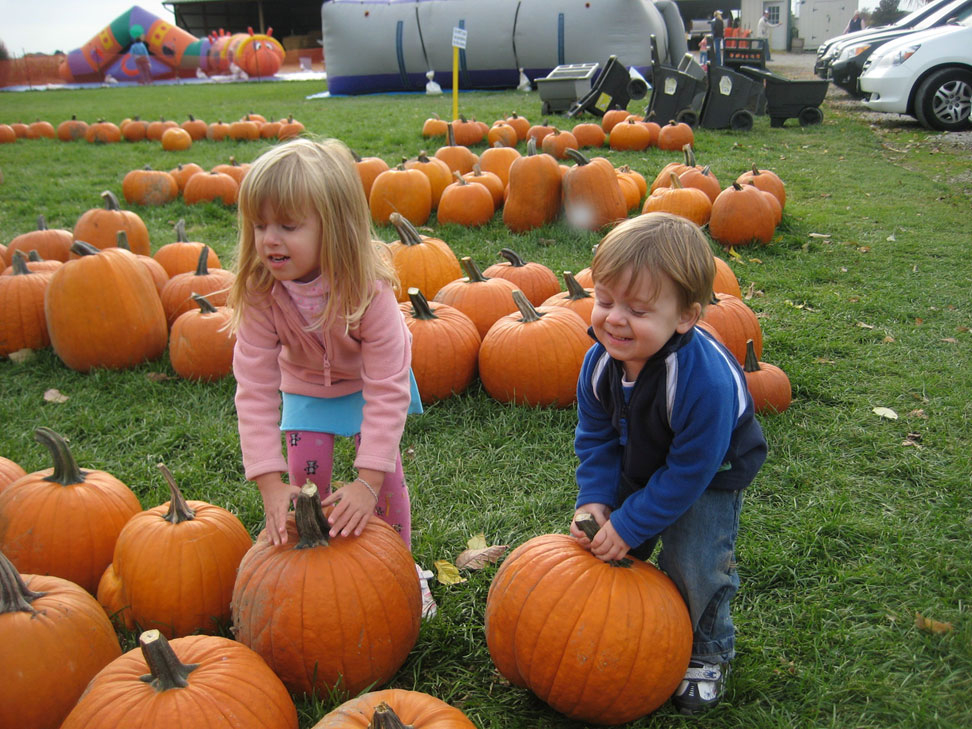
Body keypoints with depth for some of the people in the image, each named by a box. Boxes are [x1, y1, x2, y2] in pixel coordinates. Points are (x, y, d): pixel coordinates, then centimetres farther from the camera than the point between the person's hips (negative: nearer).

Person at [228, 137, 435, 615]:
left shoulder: (368, 289, -39)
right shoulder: (259, 293, -32)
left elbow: (387, 388, -37)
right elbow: (255, 387, -29)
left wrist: (368, 481, -42)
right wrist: (271, 483, -36)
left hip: (369, 378, -2)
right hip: (306, 384, 2)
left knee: (382, 466, -9)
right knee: (305, 474, -6)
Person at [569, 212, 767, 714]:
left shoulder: (705, 381, -43)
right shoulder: (600, 362, -24)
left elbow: (689, 470, -32)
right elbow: (596, 438, -9)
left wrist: (629, 525, -28)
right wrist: (594, 500, -22)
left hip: (711, 474, -5)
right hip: (639, 466, 5)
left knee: (693, 567, -7)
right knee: (609, 542, 7)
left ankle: (707, 653, 22)